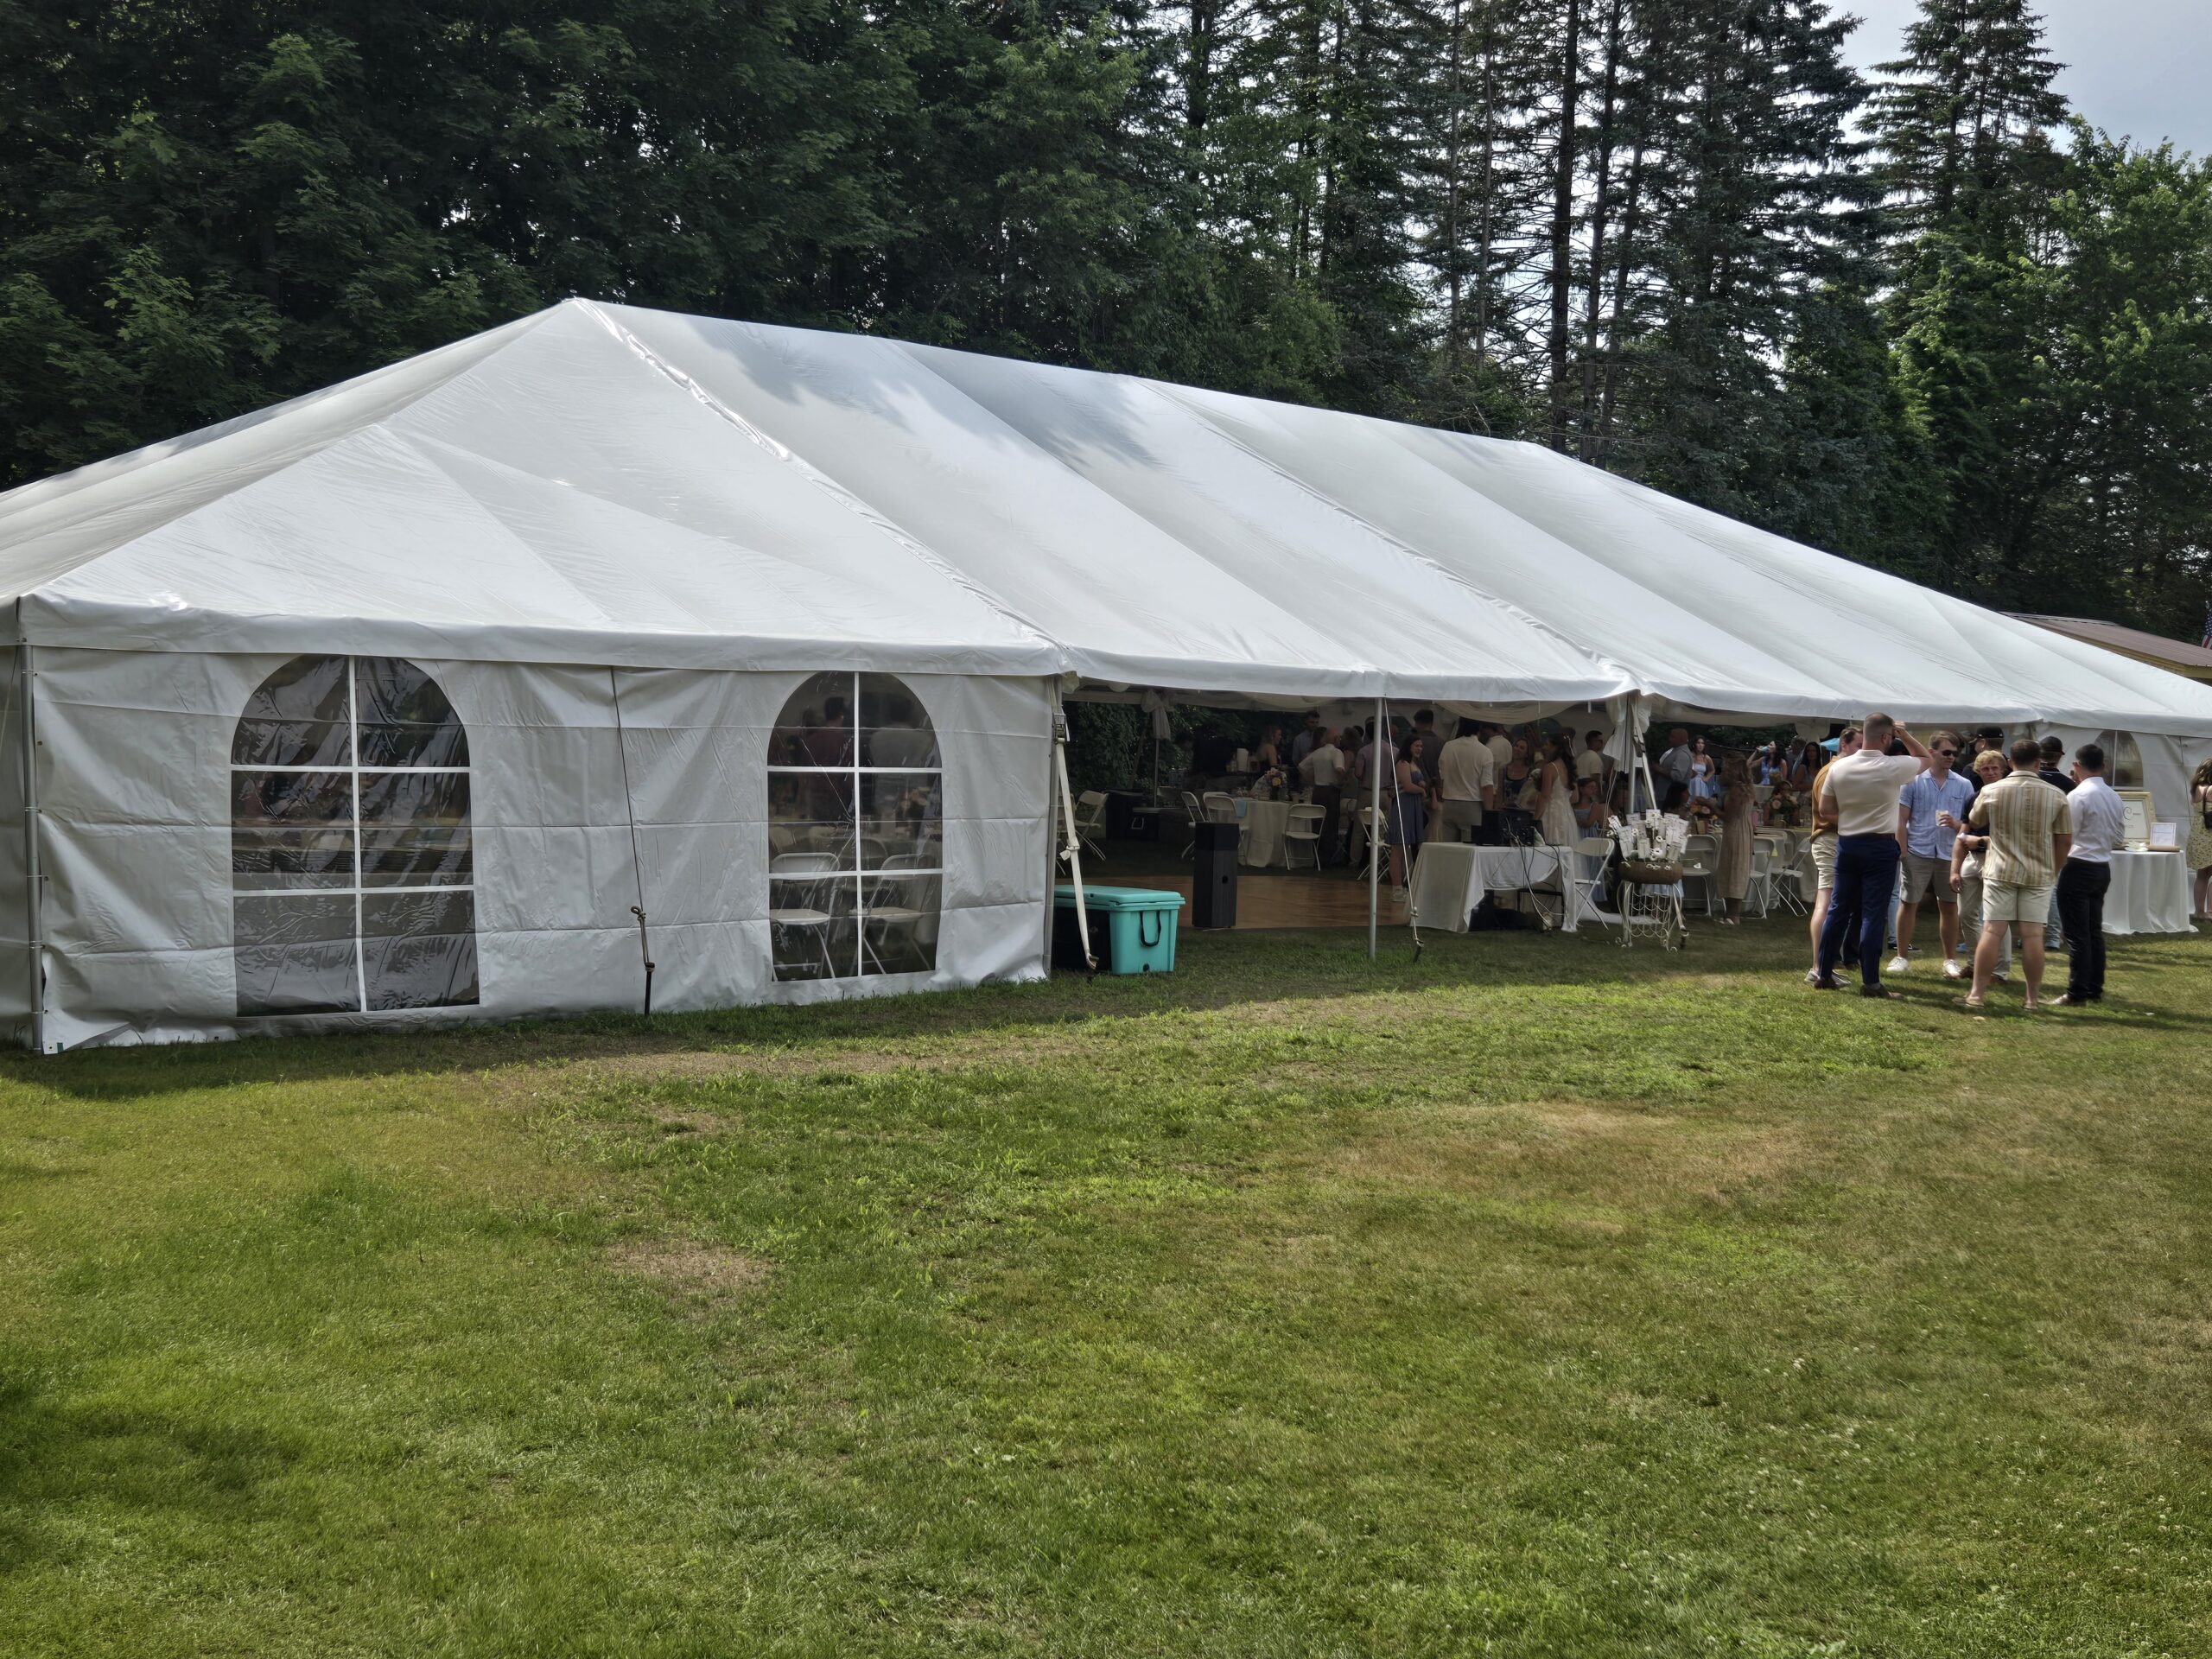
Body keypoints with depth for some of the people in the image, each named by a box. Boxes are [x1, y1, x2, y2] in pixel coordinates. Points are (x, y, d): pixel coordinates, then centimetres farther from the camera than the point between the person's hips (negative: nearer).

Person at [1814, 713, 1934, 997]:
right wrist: (1904, 735, 10)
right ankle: (1870, 982, -2)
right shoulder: (1893, 767, -11)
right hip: (1881, 847, -4)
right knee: (1873, 914, -3)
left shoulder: (1839, 767, -1)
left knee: (1838, 909, 11)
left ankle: (1824, 974, 14)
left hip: (1846, 844, 4)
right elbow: (1927, 757, 9)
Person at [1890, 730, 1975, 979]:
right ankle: (1902, 956, 12)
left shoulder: (1964, 786, 6)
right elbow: (1901, 821, 1)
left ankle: (1951, 959, 16)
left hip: (1949, 854, 2)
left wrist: (1956, 824, -14)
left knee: (1949, 906, 6)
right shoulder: (1913, 781, 1)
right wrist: (1902, 853, -6)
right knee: (1908, 903, 2)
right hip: (1917, 853, -2)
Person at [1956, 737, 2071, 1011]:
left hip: (2000, 871, 0)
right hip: (2039, 874, 0)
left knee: (1991, 932, 1)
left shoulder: (1991, 792, -4)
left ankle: (1977, 993, 3)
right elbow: (2065, 840, 3)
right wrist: (2054, 871, 15)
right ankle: (2034, 997, 10)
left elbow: (1975, 822, 14)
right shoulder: (2056, 796, -3)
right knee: (2033, 935, 3)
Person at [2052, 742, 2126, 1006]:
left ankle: (2077, 994, -2)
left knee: (2077, 934, -4)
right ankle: (2095, 990, 19)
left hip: (2079, 868, -8)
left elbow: (2066, 839, -16)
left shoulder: (2078, 795, -16)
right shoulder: (2114, 797, 8)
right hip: (2103, 868, 8)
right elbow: (2118, 835, 16)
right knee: (2095, 931, 14)